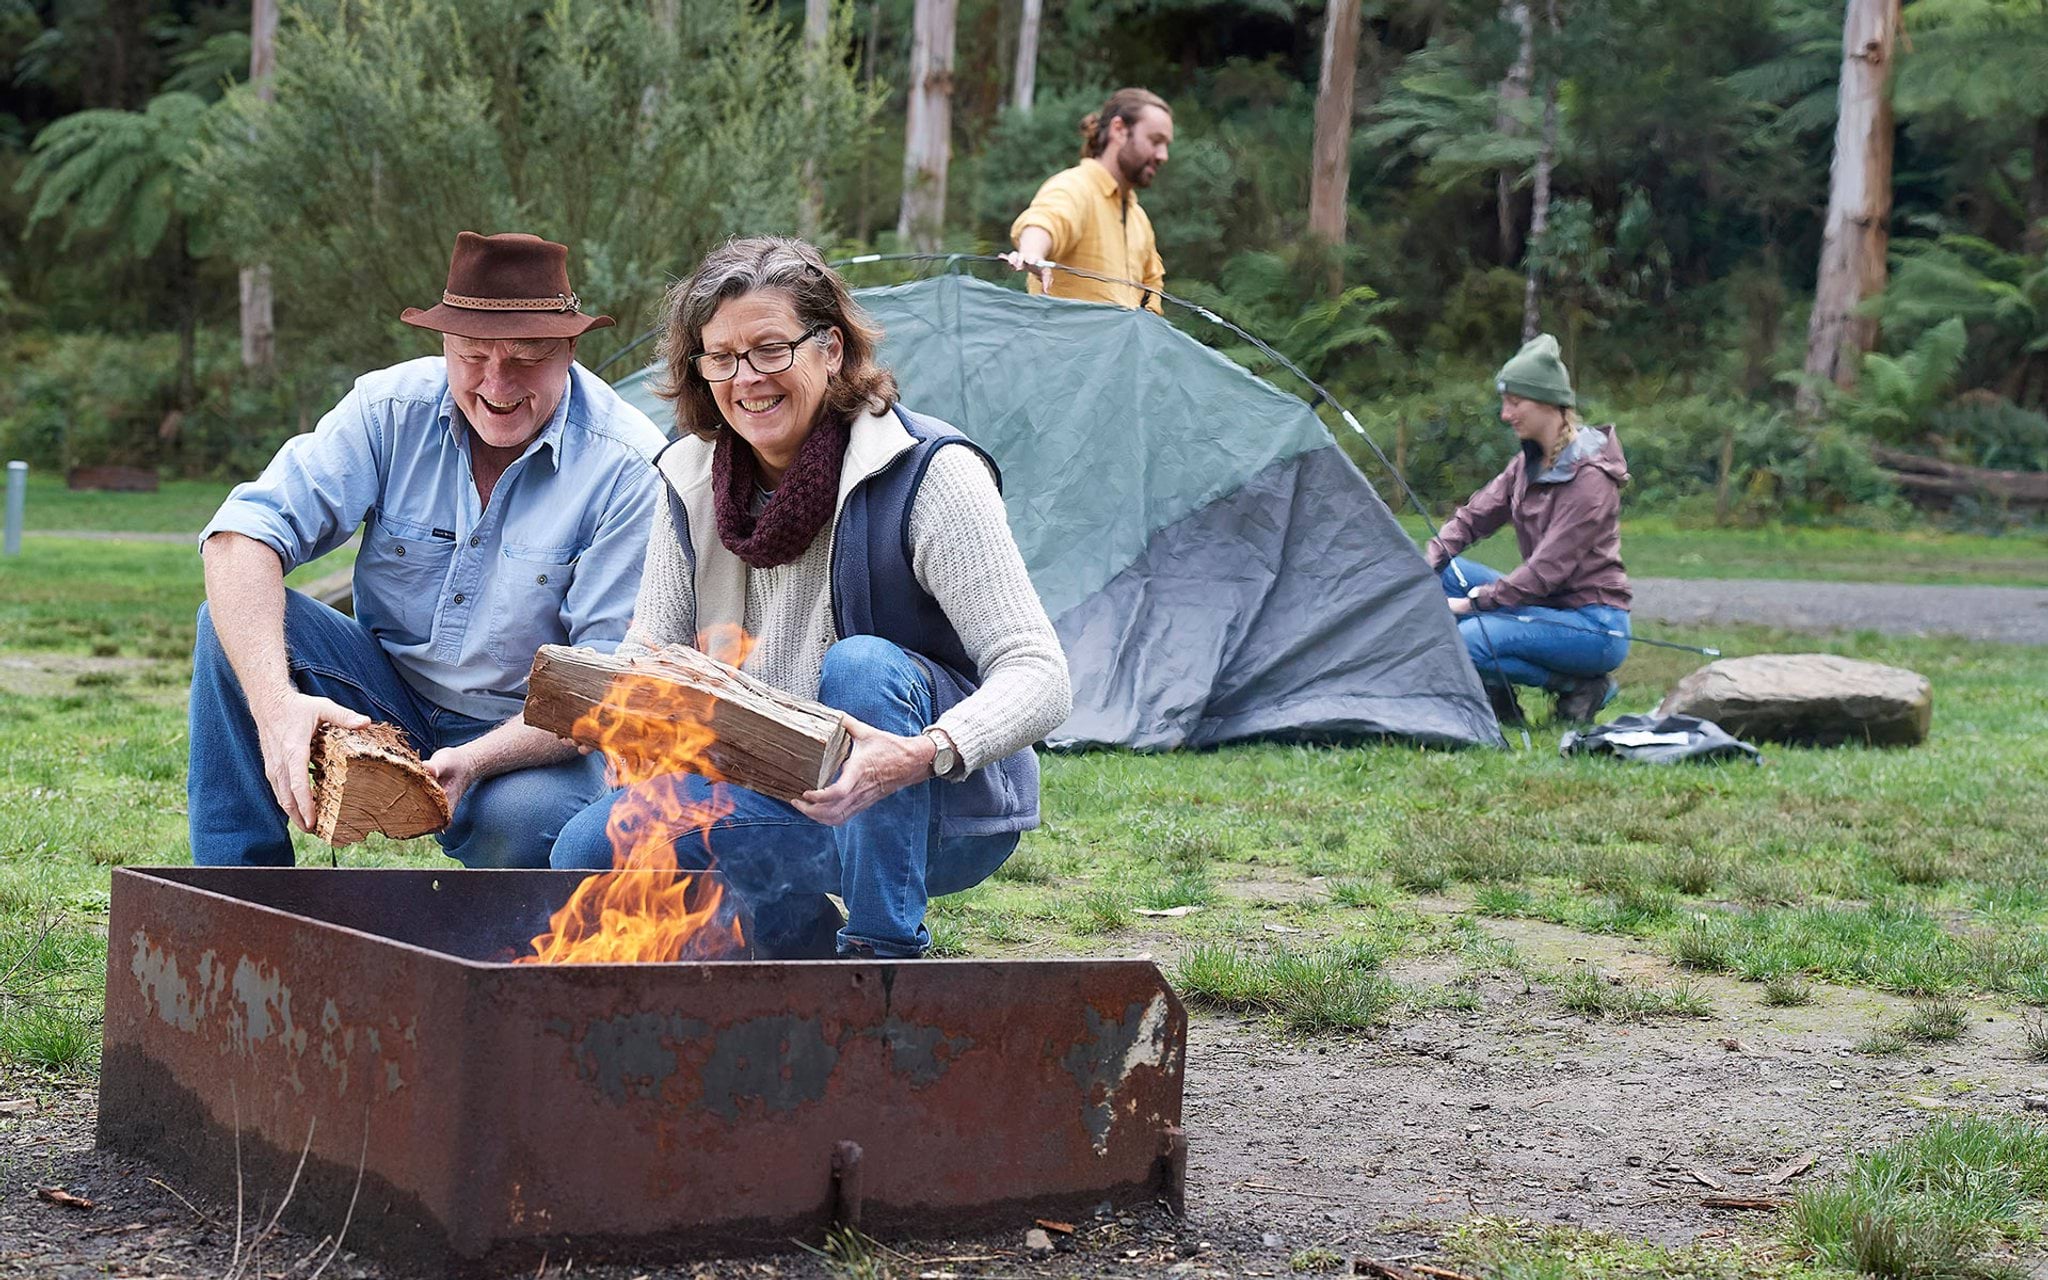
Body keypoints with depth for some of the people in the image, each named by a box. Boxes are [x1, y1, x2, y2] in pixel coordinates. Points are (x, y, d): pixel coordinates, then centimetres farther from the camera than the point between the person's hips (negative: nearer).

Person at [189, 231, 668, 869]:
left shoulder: (630, 466, -18)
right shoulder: (391, 407, -9)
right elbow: (245, 532, -18)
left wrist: (473, 761, -37)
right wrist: (275, 703, -36)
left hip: (533, 732, -3)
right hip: (388, 691, 4)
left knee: (525, 817, -38)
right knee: (236, 620, -20)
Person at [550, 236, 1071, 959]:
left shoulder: (926, 473, -19)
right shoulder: (692, 477, 0)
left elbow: (1038, 675, -26)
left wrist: (922, 756, -45)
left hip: (945, 814, -5)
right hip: (780, 802, 5)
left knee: (862, 664, -32)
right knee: (588, 853, -13)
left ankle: (886, 950, -23)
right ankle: (816, 947, 8)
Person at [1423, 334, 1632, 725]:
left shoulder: (1589, 476, -20)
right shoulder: (1528, 462, 7)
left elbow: (1549, 568, -23)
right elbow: (1475, 515, 9)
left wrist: (1472, 602, -20)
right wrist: (1428, 563, -8)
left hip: (1596, 626, -9)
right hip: (1548, 604, 9)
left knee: (1469, 640, -26)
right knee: (1444, 573, -5)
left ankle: (1583, 686, -8)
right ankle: (1495, 696, -1)